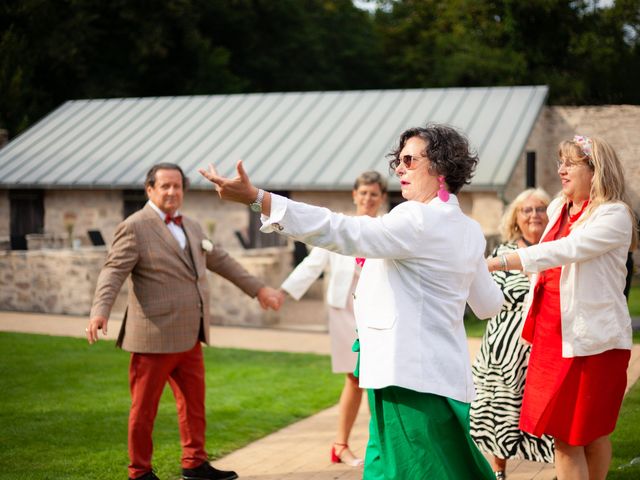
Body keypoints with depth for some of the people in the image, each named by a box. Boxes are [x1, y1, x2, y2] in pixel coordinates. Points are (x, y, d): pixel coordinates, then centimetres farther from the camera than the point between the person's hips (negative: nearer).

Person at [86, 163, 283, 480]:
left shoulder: (191, 227, 15)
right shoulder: (135, 228, -9)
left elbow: (221, 261, 24)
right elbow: (113, 272, -17)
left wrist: (258, 289, 25)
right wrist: (100, 311, -33)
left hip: (189, 337, 8)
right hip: (155, 336, -8)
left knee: (194, 401, 15)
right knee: (145, 407, 3)